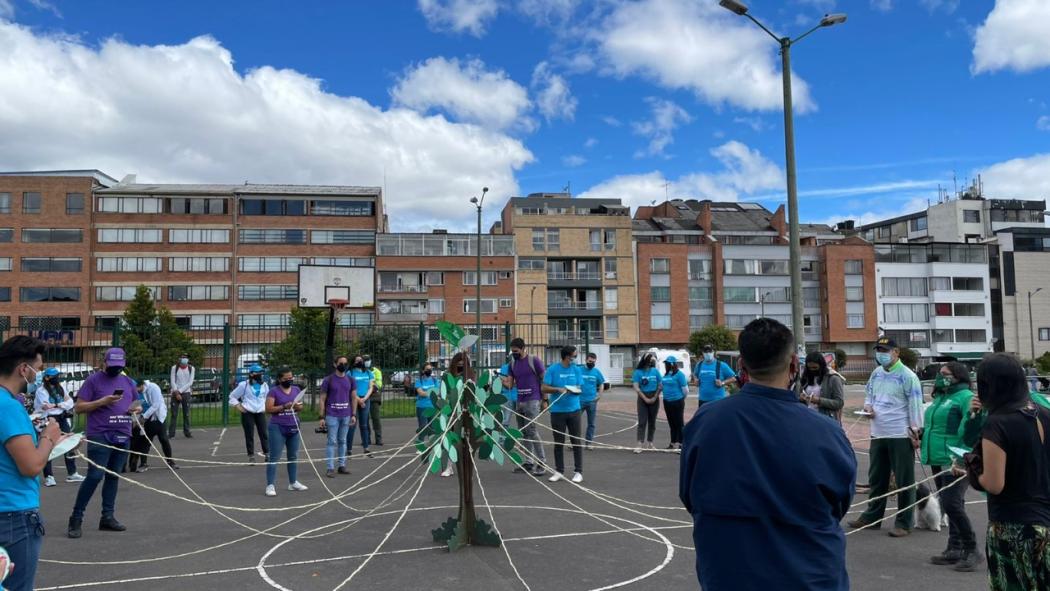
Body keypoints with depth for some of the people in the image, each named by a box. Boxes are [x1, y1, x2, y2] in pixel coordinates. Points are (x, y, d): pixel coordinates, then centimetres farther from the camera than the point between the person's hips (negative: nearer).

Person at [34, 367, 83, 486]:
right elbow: (45, 407, -18)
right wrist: (63, 405, -15)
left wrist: (56, 405, -15)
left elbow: (70, 401, 0)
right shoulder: (41, 390, -7)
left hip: (62, 419, 6)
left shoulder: (61, 388, 11)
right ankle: (49, 476, 2)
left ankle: (72, 474, 14)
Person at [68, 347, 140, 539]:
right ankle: (76, 518, 0)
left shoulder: (128, 382, 14)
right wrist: (102, 402, -18)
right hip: (100, 436, -6)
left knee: (114, 476, 9)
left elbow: (136, 404, 24)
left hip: (123, 437, 6)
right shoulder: (93, 380, -3)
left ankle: (108, 517, 15)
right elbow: (78, 407, -5)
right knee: (95, 476, -11)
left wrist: (137, 409, 1)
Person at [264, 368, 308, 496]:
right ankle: (270, 485, -2)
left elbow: (300, 406, 13)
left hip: (294, 427, 6)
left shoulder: (296, 389, 8)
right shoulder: (273, 391, -8)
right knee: (274, 457, -4)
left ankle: (293, 482, 25)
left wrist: (298, 406, -11)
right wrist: (284, 406, -23)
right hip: (278, 428, -6)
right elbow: (268, 409, -13)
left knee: (294, 456, 14)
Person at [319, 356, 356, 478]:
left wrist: (353, 415, 7)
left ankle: (342, 465, 19)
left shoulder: (350, 380, 8)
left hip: (346, 415, 4)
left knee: (343, 441, 12)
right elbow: (322, 399, -2)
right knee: (332, 441, -1)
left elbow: (353, 398, 13)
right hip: (332, 415, -4)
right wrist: (322, 417, -6)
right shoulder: (328, 380, -3)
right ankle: (330, 468, 3)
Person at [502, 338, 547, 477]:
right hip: (519, 401, 7)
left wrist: (544, 400, -8)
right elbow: (510, 384, 8)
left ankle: (542, 462, -5)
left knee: (531, 431, -11)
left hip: (532, 401, -7)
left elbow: (544, 380, -5)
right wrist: (502, 381, -14)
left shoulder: (534, 360, -7)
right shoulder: (512, 363, 10)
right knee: (523, 433, 8)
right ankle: (528, 462, 15)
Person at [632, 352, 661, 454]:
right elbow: (636, 387, -9)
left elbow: (660, 386, 3)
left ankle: (649, 443, 18)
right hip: (642, 398, -3)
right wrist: (645, 399, -13)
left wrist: (654, 398, -7)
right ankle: (640, 444, -13)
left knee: (652, 422, 8)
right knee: (642, 422, -8)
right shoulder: (638, 372, -5)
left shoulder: (655, 371, 2)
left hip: (654, 398, 3)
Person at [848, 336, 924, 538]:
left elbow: (915, 405, -13)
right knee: (877, 478, 16)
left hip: (901, 436, -7)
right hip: (878, 434, 7)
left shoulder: (907, 376, -12)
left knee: (904, 481, 3)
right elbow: (869, 394, 22)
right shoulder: (876, 373, 10)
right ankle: (872, 516, 28)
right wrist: (868, 406, 0)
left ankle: (903, 523, 12)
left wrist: (915, 431, -16)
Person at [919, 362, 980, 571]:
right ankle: (955, 549, 21)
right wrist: (923, 437, 16)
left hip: (955, 462, -9)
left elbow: (969, 431, -21)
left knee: (951, 505, -14)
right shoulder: (940, 397, 18)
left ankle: (972, 551, -1)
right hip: (938, 461, 9)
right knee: (949, 506, 13)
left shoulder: (965, 397, -11)